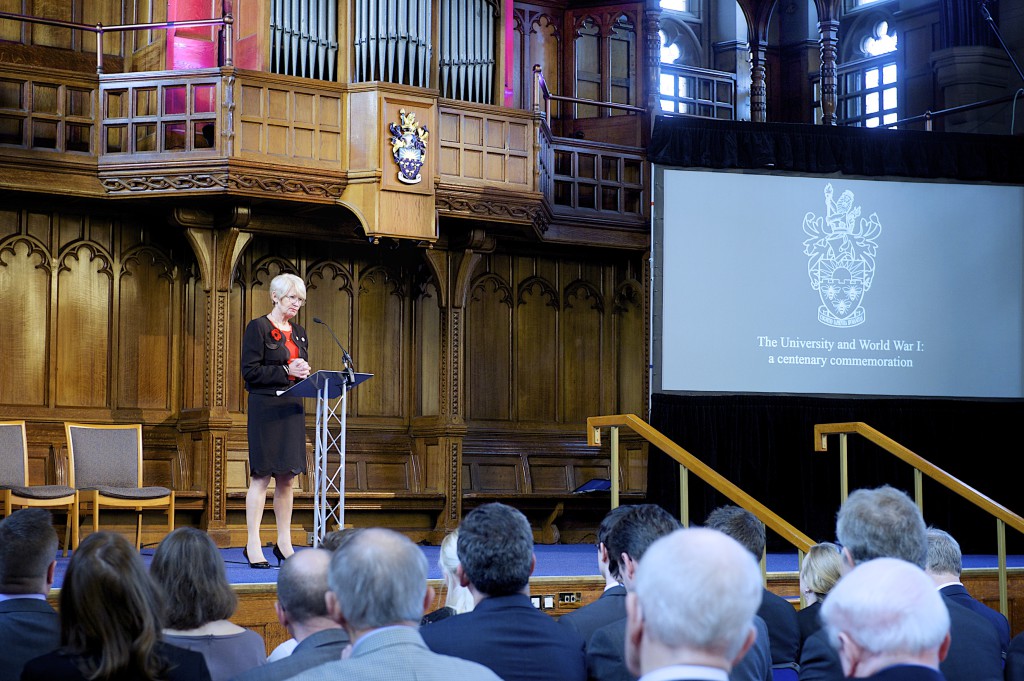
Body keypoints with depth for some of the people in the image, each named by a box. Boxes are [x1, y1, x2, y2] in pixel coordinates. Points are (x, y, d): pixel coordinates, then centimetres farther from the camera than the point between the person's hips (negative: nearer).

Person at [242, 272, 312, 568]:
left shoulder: (299, 333, 17)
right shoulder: (258, 327, -4)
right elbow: (250, 371, -11)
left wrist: (305, 374, -1)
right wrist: (286, 371, -16)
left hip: (292, 410, 7)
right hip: (265, 407, -7)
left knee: (287, 476, 7)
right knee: (262, 475, -6)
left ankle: (284, 543, 12)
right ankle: (252, 545, -4)